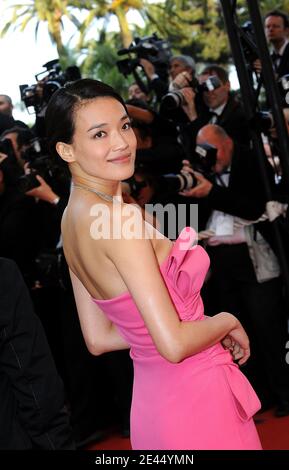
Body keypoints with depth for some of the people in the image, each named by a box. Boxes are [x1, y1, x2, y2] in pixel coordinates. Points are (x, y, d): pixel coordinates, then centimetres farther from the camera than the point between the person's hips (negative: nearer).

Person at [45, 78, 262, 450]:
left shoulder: (74, 216, 4)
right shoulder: (117, 215, -24)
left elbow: (98, 338, 10)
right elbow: (174, 343, -27)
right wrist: (227, 322, -8)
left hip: (151, 402, 9)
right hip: (195, 405, -8)